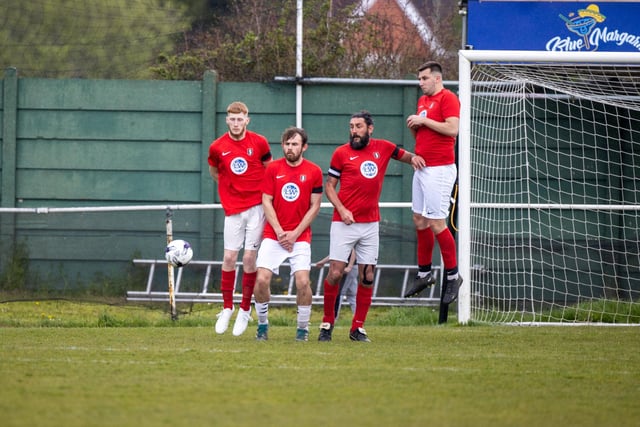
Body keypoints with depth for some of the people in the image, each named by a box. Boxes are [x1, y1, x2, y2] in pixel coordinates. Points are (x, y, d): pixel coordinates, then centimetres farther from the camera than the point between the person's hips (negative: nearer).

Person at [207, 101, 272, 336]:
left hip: (256, 207, -1)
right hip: (233, 209, 1)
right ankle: (227, 308, 13)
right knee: (229, 258, -1)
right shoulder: (217, 147, -1)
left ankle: (245, 310, 7)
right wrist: (230, 188, 10)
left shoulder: (259, 142, -3)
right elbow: (214, 171, 18)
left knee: (249, 259, -3)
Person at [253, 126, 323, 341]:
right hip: (273, 235, 1)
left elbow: (314, 207, 1)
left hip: (300, 237, -1)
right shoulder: (273, 169, 2)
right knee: (262, 279, -11)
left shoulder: (314, 171, 0)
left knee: (303, 282, -14)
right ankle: (262, 324, 7)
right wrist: (280, 232, -8)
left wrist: (295, 233, -7)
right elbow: (266, 202, 1)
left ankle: (303, 328, 3)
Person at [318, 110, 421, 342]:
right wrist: (341, 209, -11)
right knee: (335, 273, -8)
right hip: (344, 224, -3)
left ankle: (358, 328, 10)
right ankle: (327, 324, 6)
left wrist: (414, 158, 0)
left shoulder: (383, 148, 7)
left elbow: (405, 156, 24)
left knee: (367, 277, 2)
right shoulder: (341, 153, 1)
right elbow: (329, 185, 4)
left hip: (370, 224, 3)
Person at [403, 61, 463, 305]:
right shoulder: (423, 101, 17)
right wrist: (413, 125, 4)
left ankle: (452, 276, -1)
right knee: (419, 220, 11)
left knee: (436, 223, -10)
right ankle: (424, 273, 20)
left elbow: (452, 129, -23)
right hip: (422, 166, 9)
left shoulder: (448, 99, -10)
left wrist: (423, 120, -17)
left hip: (439, 169, -9)